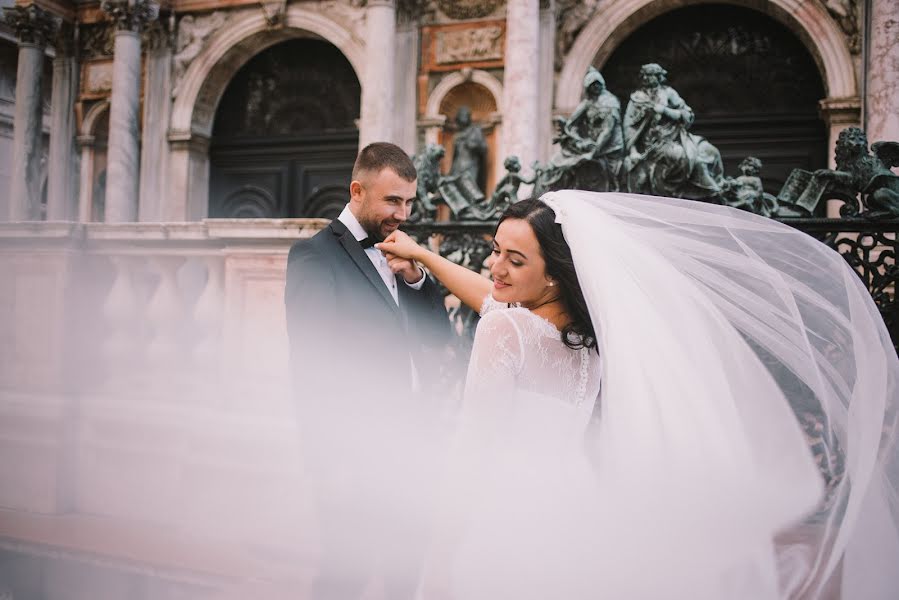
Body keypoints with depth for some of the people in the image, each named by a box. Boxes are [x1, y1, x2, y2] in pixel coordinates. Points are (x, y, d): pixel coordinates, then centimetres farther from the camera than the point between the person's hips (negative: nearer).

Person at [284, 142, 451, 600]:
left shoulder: (398, 253, 11)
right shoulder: (316, 254, -11)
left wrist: (415, 276, -6)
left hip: (406, 446, 7)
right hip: (353, 452, -7)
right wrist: (332, 462, -17)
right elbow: (311, 368, -16)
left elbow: (438, 337, 9)